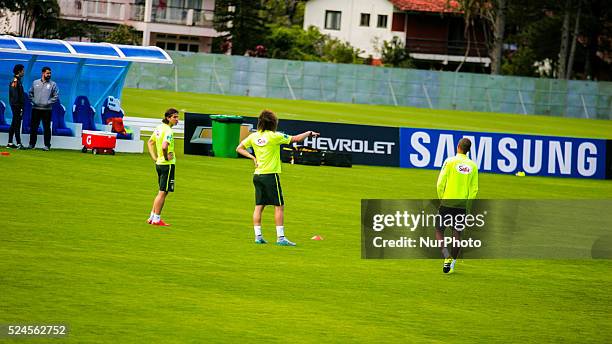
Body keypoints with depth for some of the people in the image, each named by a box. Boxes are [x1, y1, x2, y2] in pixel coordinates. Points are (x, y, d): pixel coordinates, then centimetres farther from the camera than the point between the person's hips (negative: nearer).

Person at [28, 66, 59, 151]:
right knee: (33, 127, 6)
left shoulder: (53, 84, 1)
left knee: (47, 128, -3)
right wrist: (33, 101, 3)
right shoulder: (35, 83, 9)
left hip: (46, 109, -3)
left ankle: (47, 145, 1)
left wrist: (48, 102, -9)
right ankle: (32, 144, 14)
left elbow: (56, 96, 0)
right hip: (35, 109, 3)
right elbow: (31, 93, 17)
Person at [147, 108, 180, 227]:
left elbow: (150, 142, 22)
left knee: (162, 192, 18)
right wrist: (166, 157, -17)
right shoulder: (168, 131, -18)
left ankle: (152, 217, 21)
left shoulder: (159, 128, 10)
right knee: (163, 192, -2)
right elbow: (164, 146, -34)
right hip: (167, 164, -9)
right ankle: (156, 219, 2)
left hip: (159, 163, 9)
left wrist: (155, 158, 16)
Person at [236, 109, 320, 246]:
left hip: (258, 175, 6)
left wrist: (252, 157, 8)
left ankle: (258, 236, 9)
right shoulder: (274, 136, -12)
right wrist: (309, 133, 9)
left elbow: (239, 148, 11)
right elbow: (297, 139, -7)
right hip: (271, 175, -6)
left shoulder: (254, 136, 4)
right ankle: (280, 237, -4)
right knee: (279, 206, -1)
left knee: (259, 206, 9)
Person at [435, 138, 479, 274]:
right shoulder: (473, 166, 3)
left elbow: (440, 183, -8)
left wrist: (441, 199, 6)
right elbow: (474, 189, 2)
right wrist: (467, 205, 10)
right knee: (457, 233, 8)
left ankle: (446, 256, -10)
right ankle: (452, 262, 6)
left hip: (447, 202, -3)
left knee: (439, 230, 9)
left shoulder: (450, 161, -6)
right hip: (462, 205, 3)